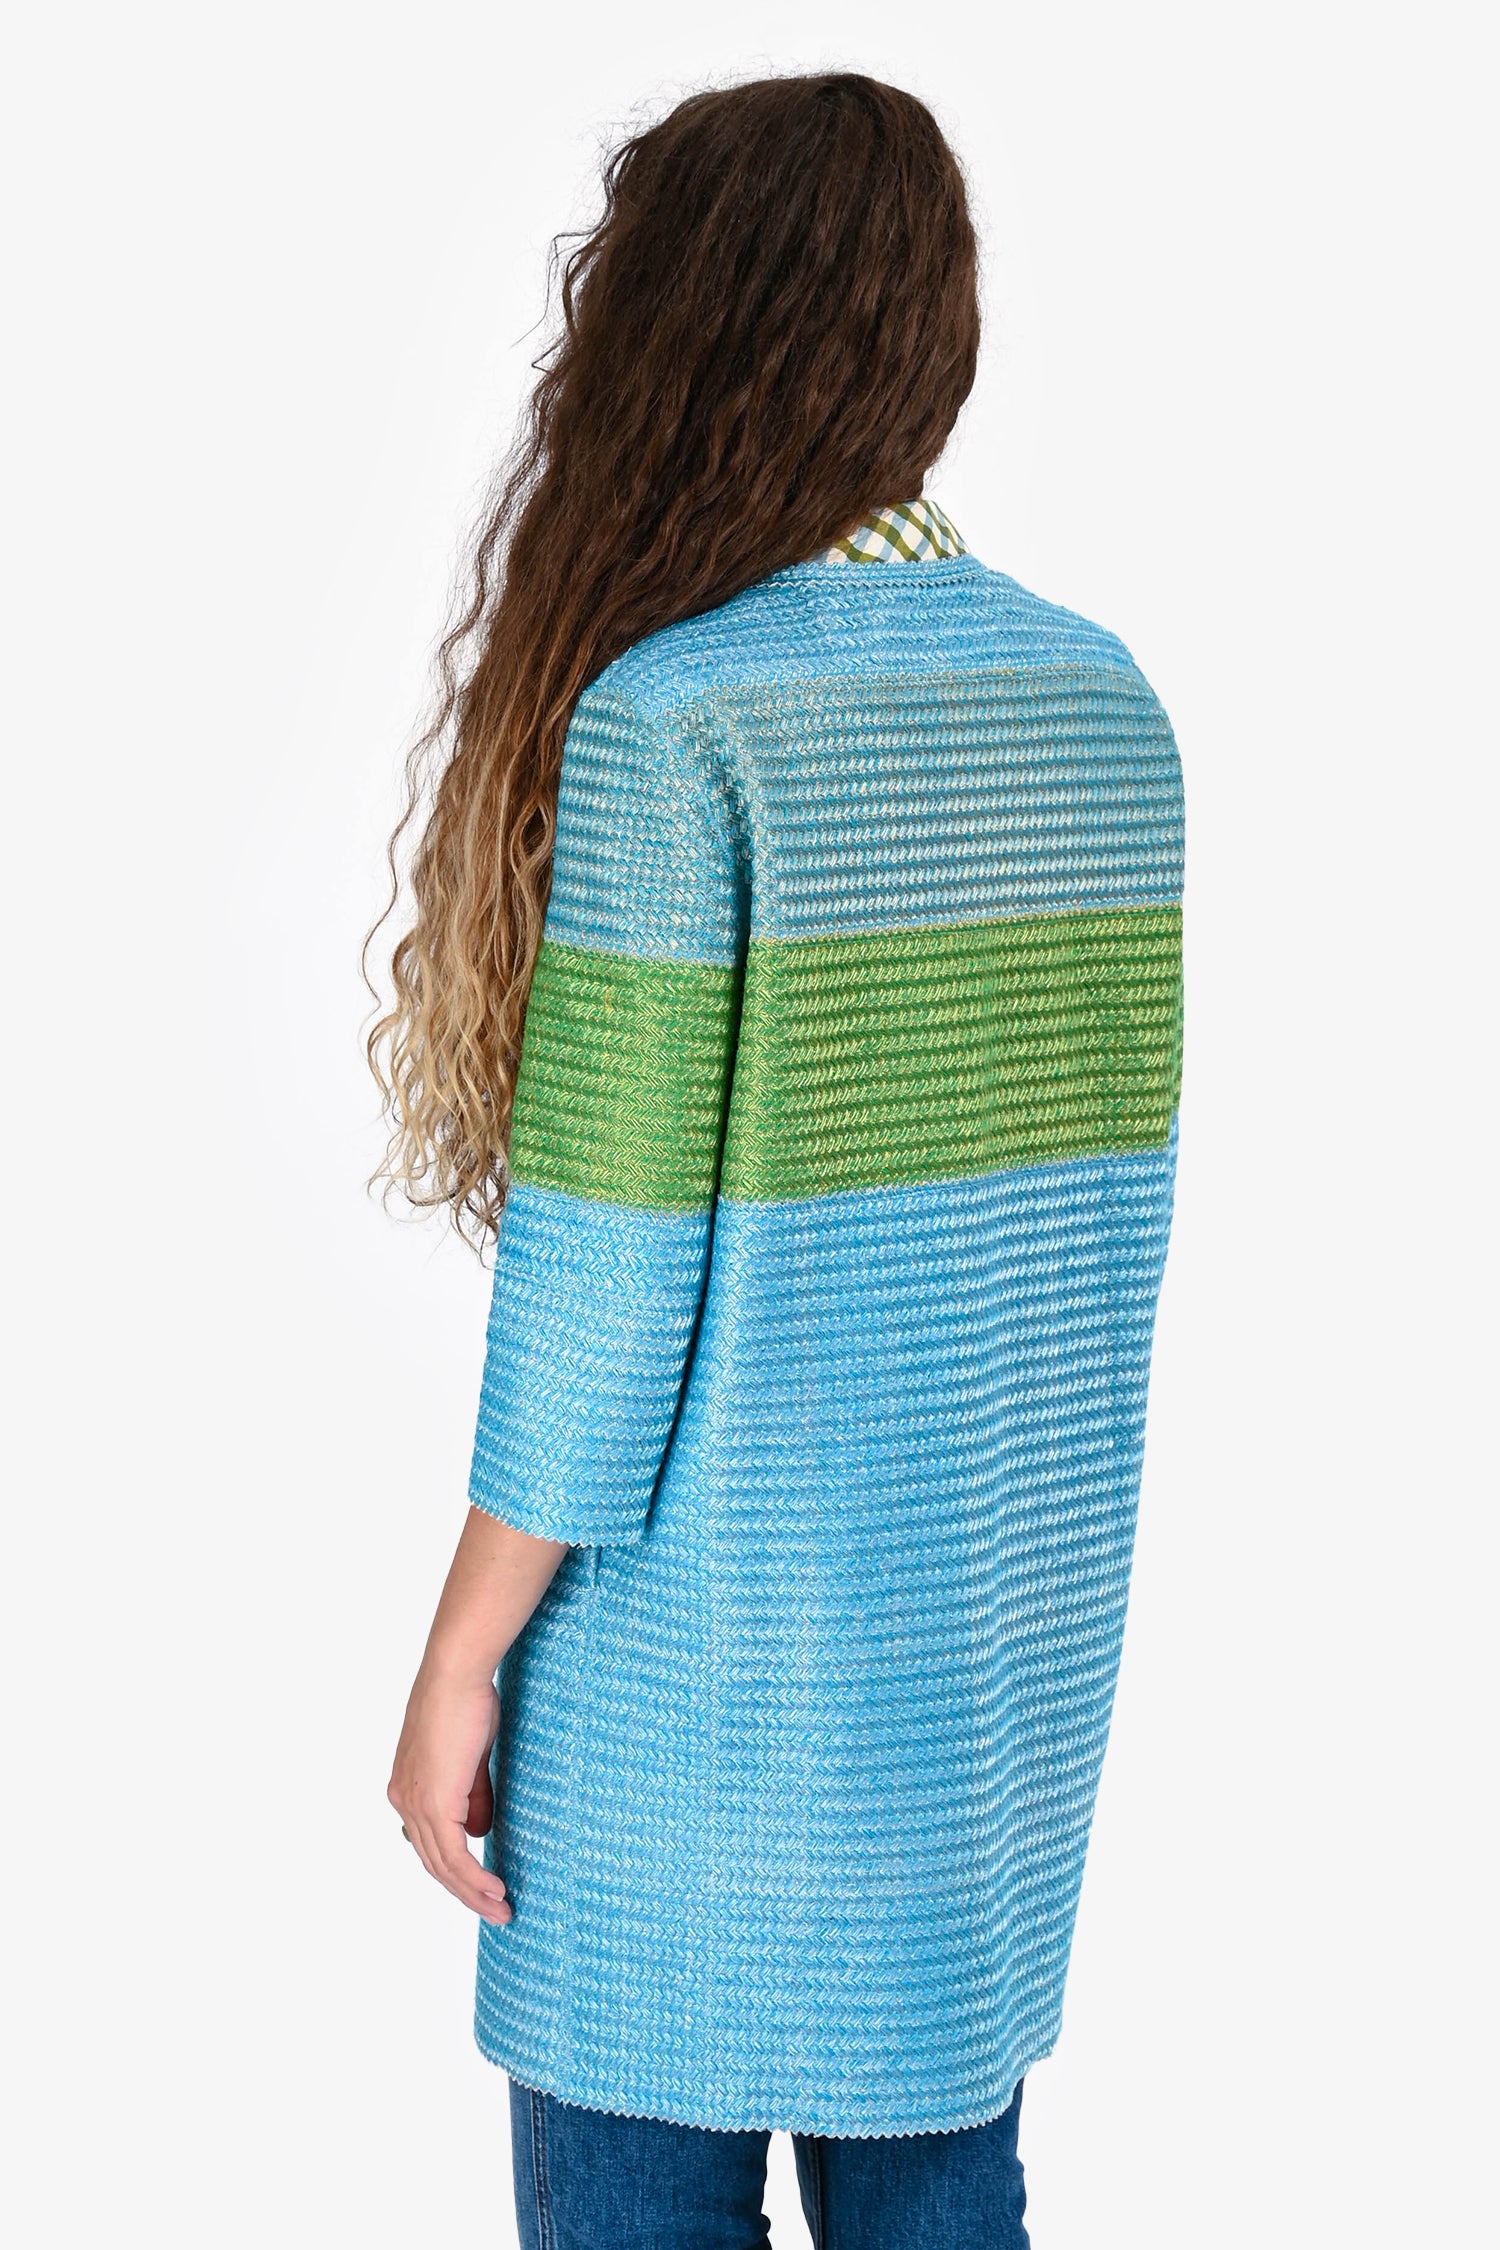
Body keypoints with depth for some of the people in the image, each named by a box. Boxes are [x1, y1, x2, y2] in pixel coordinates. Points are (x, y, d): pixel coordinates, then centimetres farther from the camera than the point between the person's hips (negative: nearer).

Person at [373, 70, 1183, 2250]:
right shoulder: (1107, 704, 0)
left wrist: (460, 1661, -7)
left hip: (711, 1647, -6)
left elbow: (605, 1273, -18)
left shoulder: (669, 723, -19)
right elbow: (1105, 1191, 7)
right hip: (1013, 1627, 6)